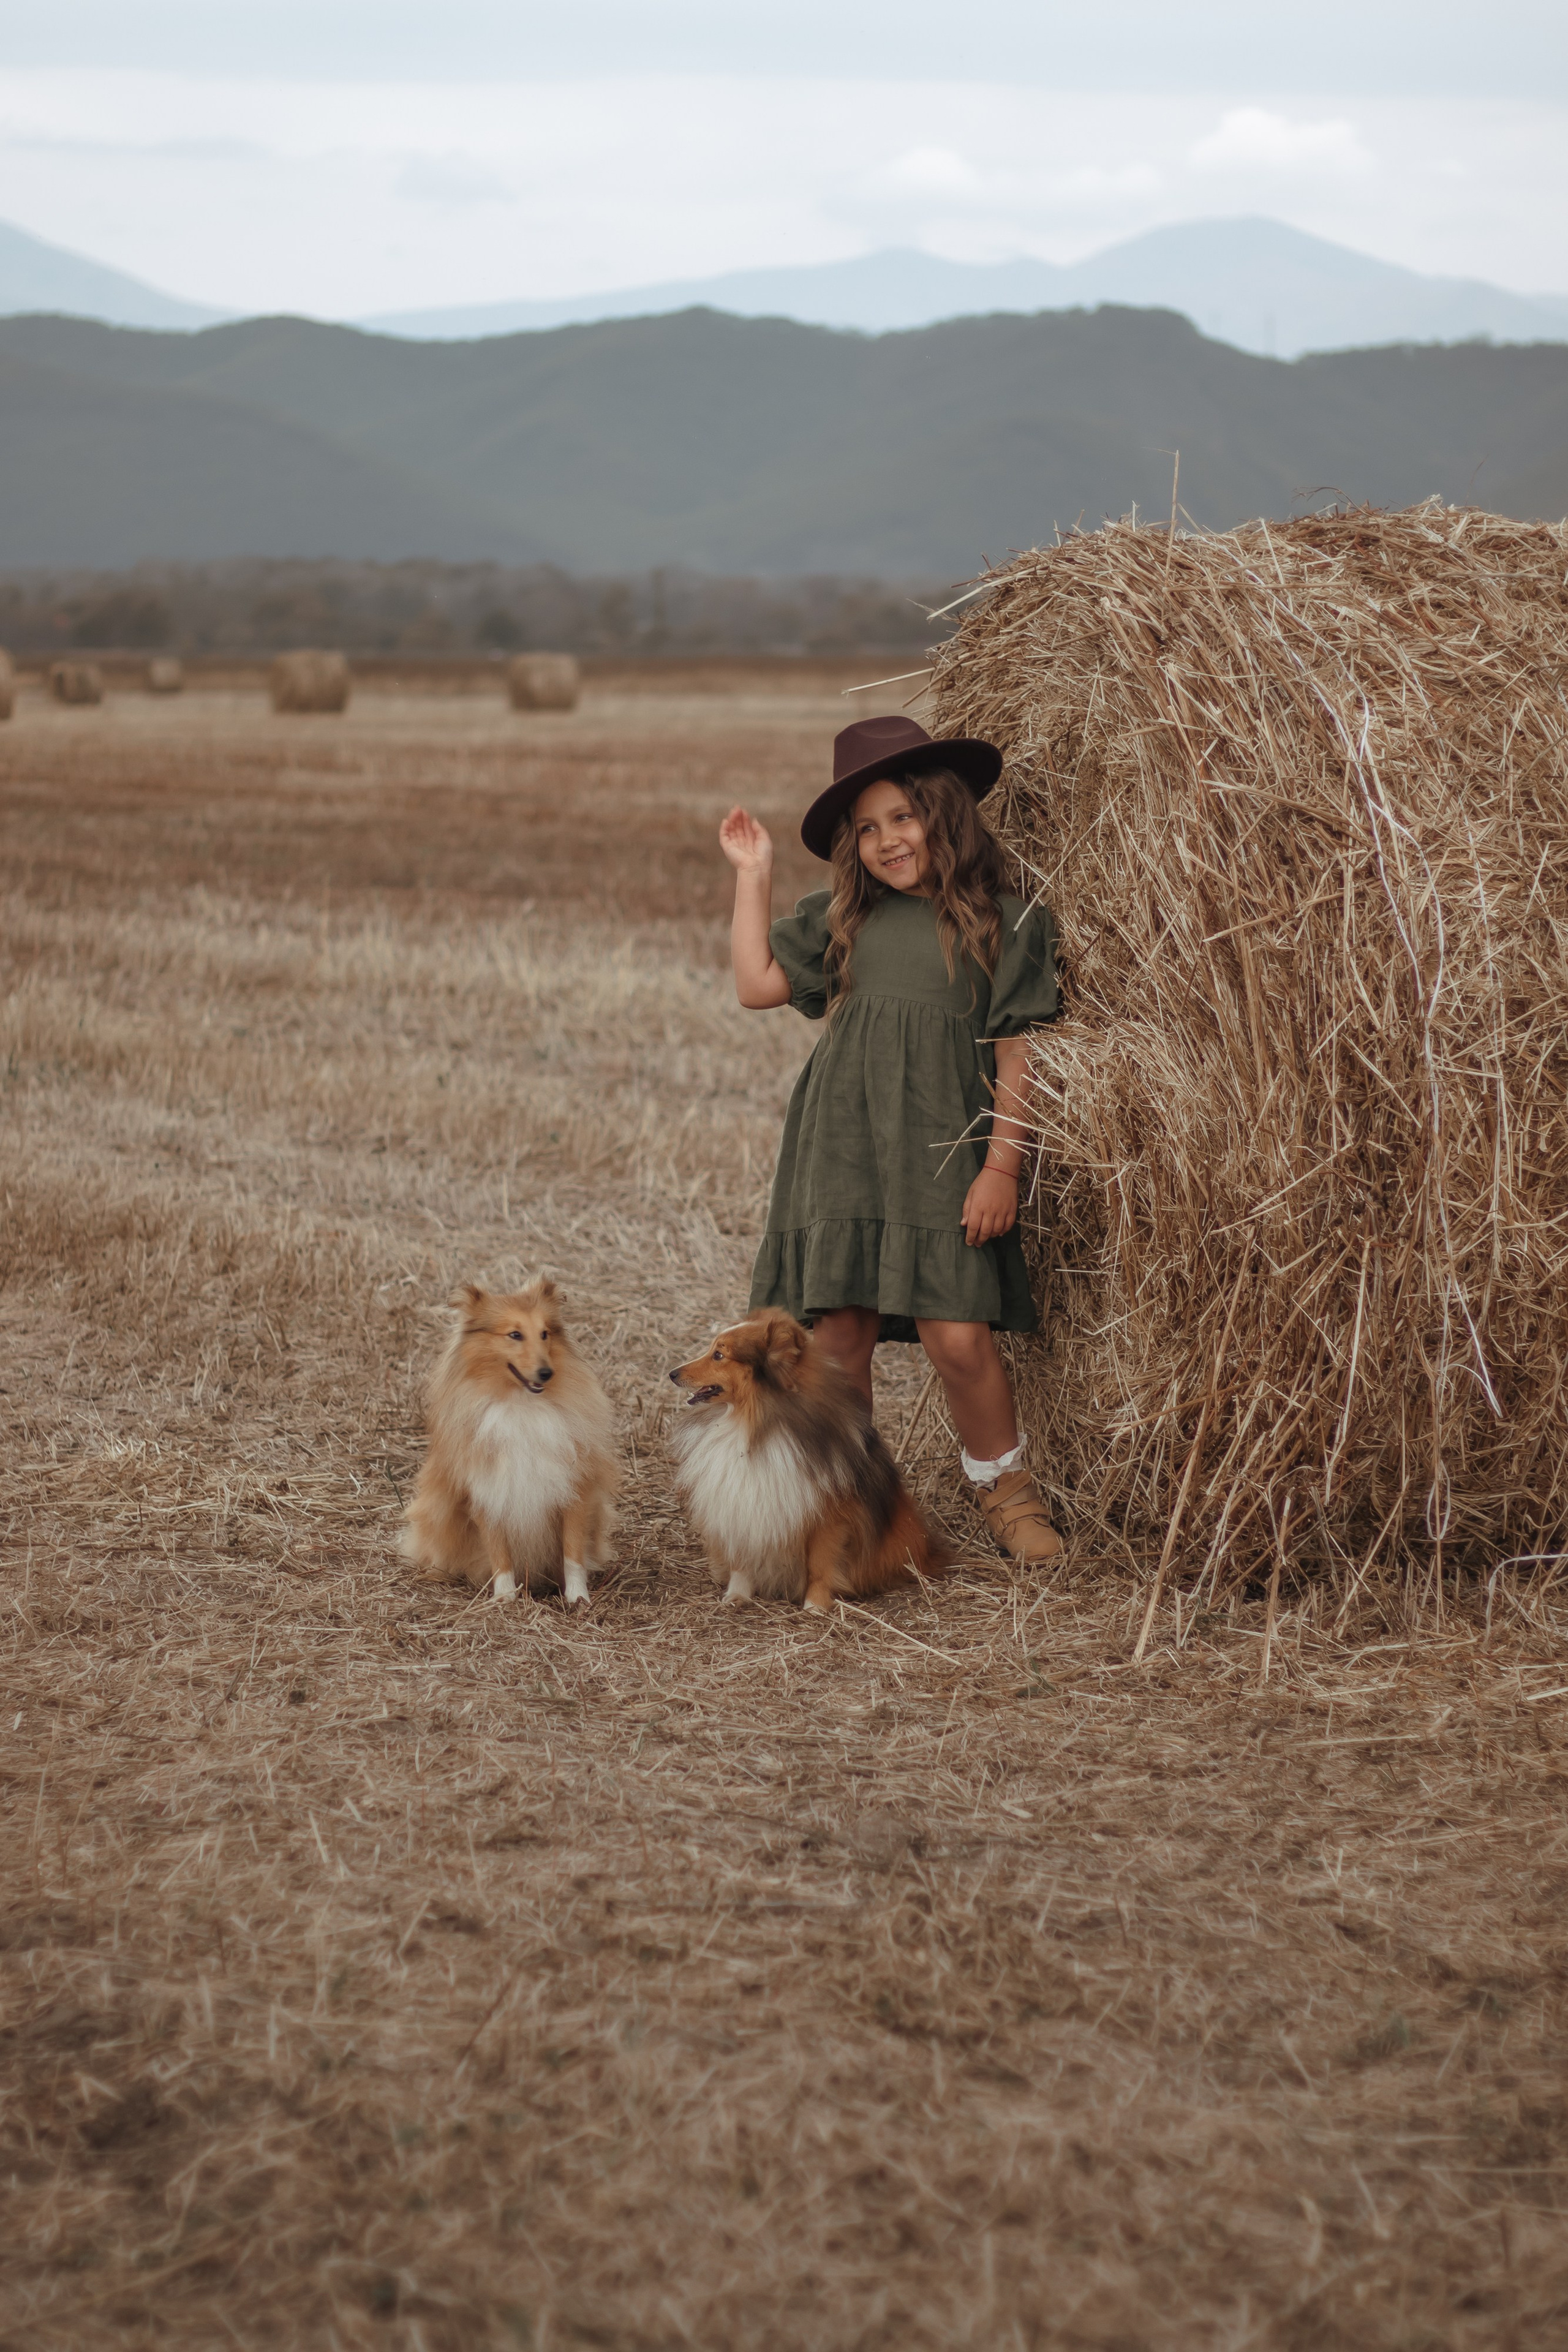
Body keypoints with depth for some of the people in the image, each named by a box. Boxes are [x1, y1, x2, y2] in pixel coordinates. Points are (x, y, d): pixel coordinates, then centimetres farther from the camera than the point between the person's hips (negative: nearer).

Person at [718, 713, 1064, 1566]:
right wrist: (753, 873, 13)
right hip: (839, 1149, 3)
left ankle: (1005, 1489, 11)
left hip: (940, 1155, -3)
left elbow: (1014, 1054, 0)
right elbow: (758, 983, 11)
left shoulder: (1006, 923, 3)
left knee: (958, 1334, -11)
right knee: (838, 1331, 1)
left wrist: (1001, 1166, -6)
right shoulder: (842, 920, 14)